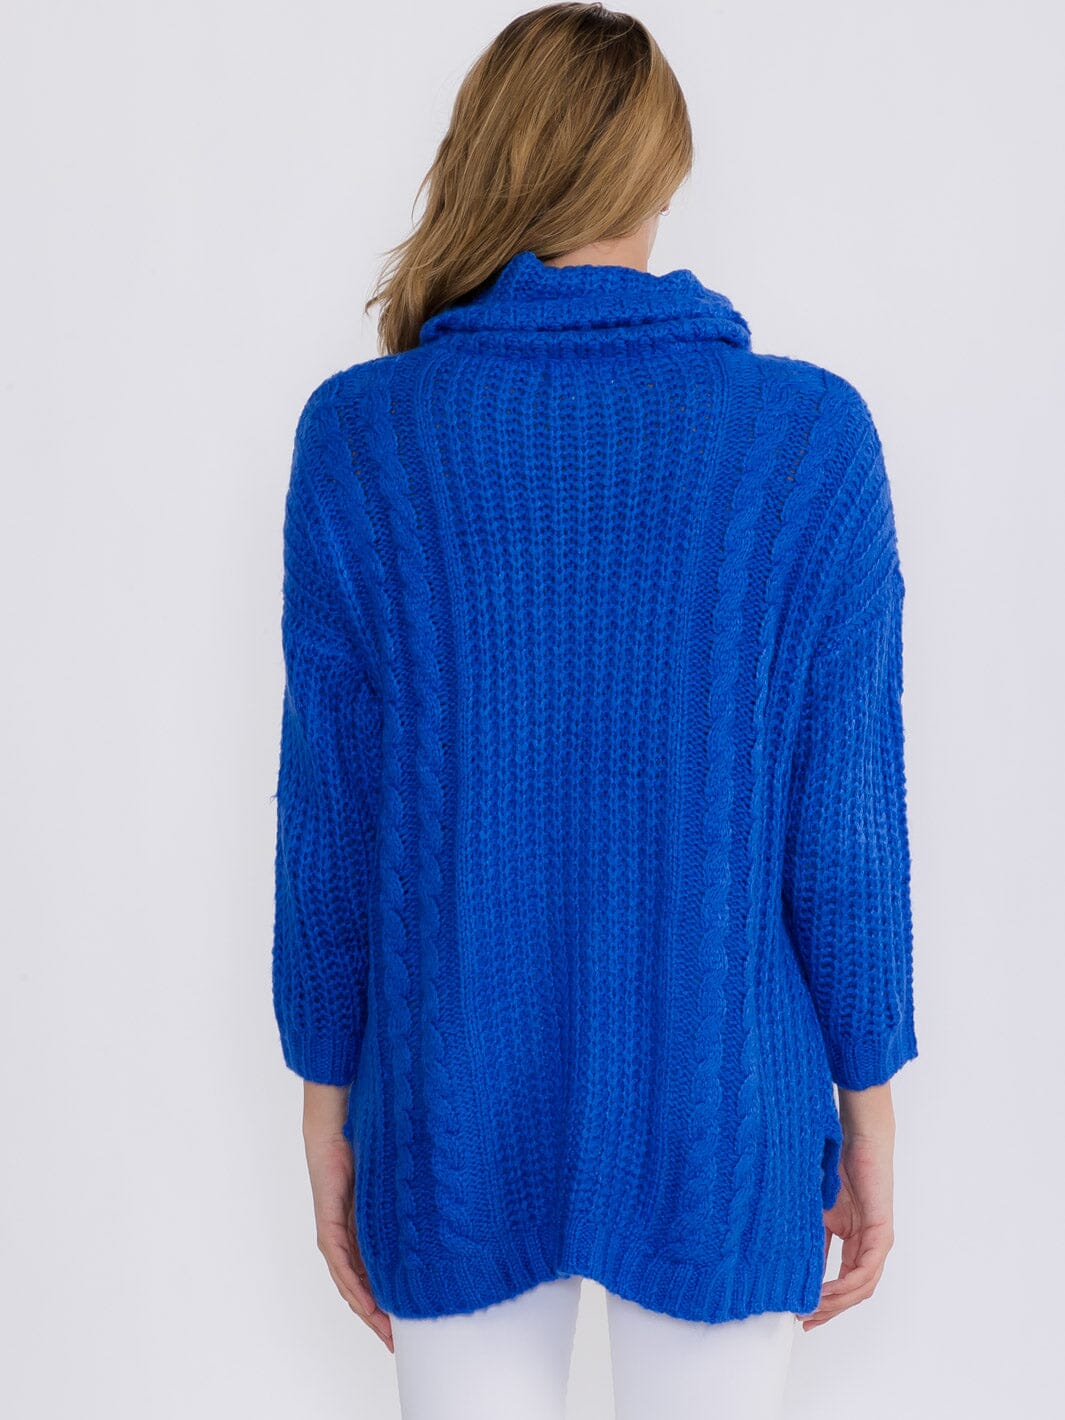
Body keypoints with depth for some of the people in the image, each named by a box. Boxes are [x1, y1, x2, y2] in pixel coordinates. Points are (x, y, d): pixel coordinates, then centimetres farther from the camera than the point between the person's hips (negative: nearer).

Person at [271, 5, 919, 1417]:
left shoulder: (360, 435, -11)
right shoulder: (811, 438, -12)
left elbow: (331, 819, -8)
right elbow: (846, 826, -10)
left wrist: (328, 1114, 5)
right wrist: (871, 1119, 4)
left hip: (462, 1115, 1)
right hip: (716, 1120, 0)